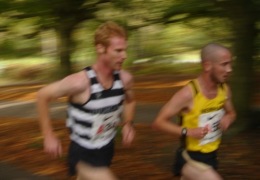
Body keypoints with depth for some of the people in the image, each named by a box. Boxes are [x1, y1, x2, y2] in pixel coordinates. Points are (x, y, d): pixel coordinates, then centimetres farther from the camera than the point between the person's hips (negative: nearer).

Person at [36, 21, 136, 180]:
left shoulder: (125, 79, -11)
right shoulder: (80, 82, -28)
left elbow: (130, 101, 13)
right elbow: (43, 96, -14)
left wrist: (127, 124, -5)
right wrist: (49, 135, -12)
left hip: (107, 149, 6)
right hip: (84, 154, -6)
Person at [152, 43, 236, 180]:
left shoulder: (224, 90, -4)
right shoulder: (188, 94, -24)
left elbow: (231, 113, 16)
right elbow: (158, 122, -19)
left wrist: (228, 119, -8)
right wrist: (188, 131, -30)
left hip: (210, 156, 7)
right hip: (190, 158, -7)